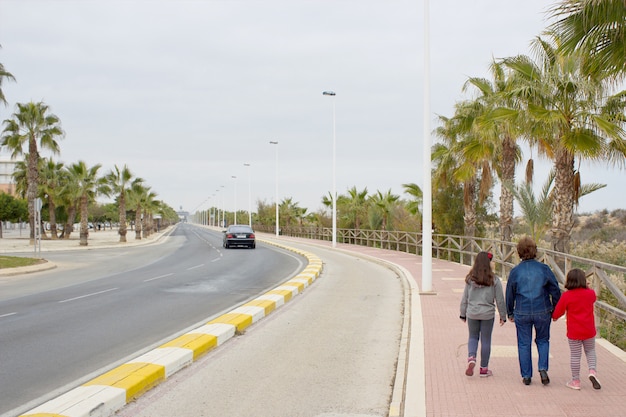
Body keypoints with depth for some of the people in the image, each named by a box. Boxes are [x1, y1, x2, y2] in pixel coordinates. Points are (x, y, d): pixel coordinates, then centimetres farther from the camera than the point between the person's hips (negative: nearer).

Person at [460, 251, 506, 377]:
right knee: (486, 340, 10)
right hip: (488, 314, -1)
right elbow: (500, 300, -4)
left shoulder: (470, 279, -4)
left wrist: (463, 314, 14)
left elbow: (465, 298, 2)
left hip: (472, 313, 2)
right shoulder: (494, 280, -9)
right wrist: (503, 316, 7)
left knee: (473, 337, 18)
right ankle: (484, 369, 17)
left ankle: (471, 358, -6)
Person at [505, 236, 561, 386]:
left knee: (524, 344, 10)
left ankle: (526, 376, 13)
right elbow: (555, 291, -1)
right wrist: (555, 310, 12)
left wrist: (510, 313, 16)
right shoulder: (544, 268, -6)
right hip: (542, 312, 0)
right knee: (543, 340, 18)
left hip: (522, 313, 0)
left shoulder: (515, 271, -5)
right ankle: (543, 369, 1)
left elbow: (510, 294, 3)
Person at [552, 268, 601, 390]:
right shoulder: (590, 293, -5)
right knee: (590, 350, 23)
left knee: (575, 355, 8)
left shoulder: (566, 295, -13)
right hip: (589, 330, 2)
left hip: (574, 332, -2)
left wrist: (554, 317, 13)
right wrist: (585, 287, 22)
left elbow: (557, 313, -8)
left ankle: (576, 381, 16)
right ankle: (592, 371, 1)